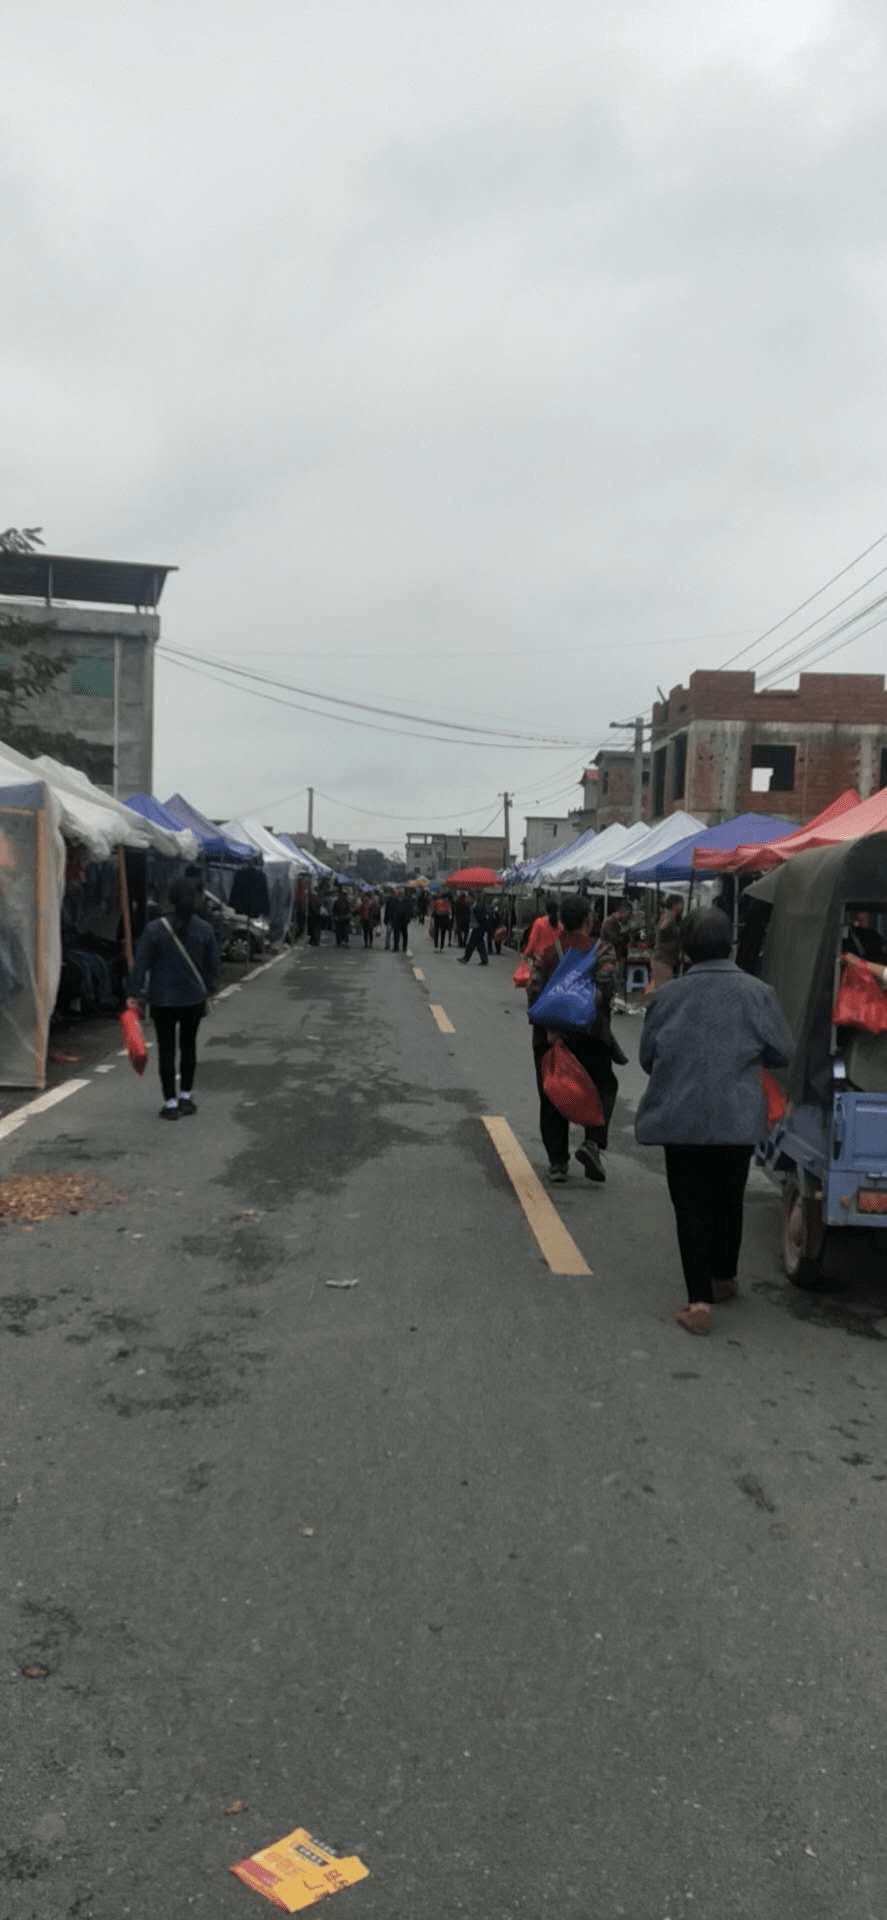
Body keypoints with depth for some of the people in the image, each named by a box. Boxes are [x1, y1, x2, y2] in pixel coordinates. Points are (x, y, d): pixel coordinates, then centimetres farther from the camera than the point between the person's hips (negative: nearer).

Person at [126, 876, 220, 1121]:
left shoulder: (155, 929, -12)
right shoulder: (204, 930, -5)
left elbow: (141, 964, -11)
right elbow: (213, 965, 3)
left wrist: (133, 994, -5)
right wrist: (207, 990, 16)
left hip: (163, 1001, -2)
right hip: (194, 999, 2)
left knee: (166, 1049, 5)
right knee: (188, 1045, 18)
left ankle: (170, 1103, 7)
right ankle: (185, 1096, 24)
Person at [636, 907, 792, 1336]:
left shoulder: (667, 995, -4)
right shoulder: (756, 993, -7)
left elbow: (647, 1057, 5)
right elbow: (780, 1053, 0)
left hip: (680, 1118, 0)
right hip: (736, 1119, 1)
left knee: (691, 1206, 3)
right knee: (729, 1199, 19)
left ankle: (699, 1300, -6)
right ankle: (724, 1276, 37)